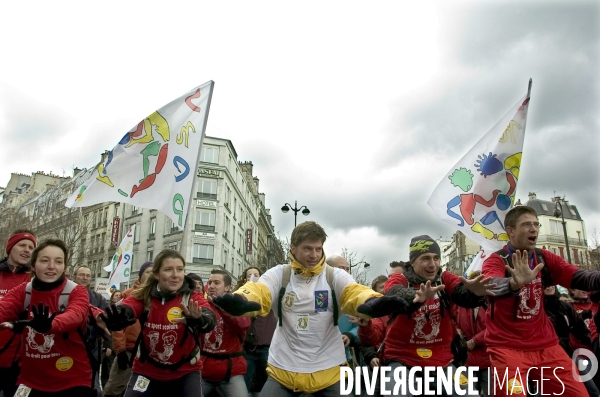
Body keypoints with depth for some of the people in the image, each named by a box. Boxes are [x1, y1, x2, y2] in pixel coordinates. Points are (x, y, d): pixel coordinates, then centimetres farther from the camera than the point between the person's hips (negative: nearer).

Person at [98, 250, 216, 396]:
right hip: (147, 371, 1)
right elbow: (125, 309, -31)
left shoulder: (194, 297, -15)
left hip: (185, 372, -1)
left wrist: (198, 320, -58)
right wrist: (115, 317, -55)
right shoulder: (144, 296, -11)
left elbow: (209, 321, -34)